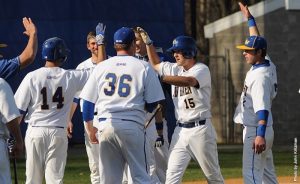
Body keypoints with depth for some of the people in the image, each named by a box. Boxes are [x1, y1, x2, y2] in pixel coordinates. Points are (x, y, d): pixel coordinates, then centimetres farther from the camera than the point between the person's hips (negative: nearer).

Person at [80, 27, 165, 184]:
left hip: (106, 125, 3)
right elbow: (151, 105, 0)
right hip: (132, 126, -3)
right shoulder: (144, 67, 1)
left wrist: (89, 128, 21)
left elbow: (88, 101, 10)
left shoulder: (101, 67, 9)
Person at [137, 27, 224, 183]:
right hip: (180, 130, 6)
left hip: (200, 129, -6)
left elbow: (188, 81, -28)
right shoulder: (175, 69, 13)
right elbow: (156, 64, 29)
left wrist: (160, 77, -32)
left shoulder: (202, 70, -8)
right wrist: (147, 42, 19)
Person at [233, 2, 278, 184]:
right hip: (264, 130, 10)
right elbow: (257, 41, 26)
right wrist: (250, 18, 33)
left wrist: (260, 135, -39)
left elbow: (263, 108, -30)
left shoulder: (260, 76, -19)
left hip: (255, 131, -10)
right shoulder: (267, 64, 8)